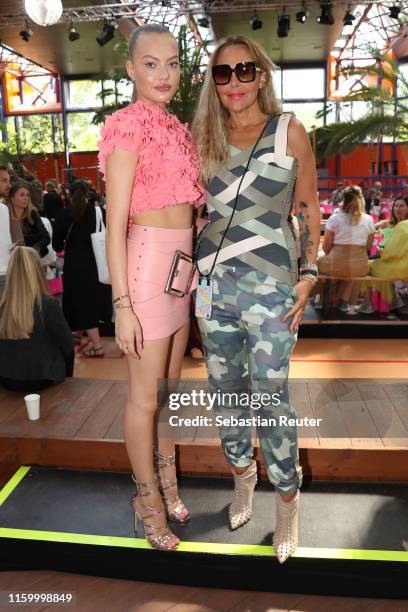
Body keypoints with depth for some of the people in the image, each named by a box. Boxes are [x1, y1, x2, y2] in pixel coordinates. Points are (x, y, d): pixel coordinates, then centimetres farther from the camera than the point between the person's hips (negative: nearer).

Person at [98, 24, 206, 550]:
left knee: (171, 384, 17)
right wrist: (122, 305, -17)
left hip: (184, 263, 8)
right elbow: (115, 223, -13)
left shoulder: (177, 128, 15)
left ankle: (167, 483, 36)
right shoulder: (128, 124, -8)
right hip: (148, 260, -8)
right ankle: (149, 499, 24)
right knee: (145, 395, 4)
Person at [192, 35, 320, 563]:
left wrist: (309, 274, -5)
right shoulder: (205, 137, 11)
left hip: (269, 284, -4)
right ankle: (242, 475, 36)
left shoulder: (289, 131, 2)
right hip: (213, 281, 4)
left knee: (269, 395, -1)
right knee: (225, 389, 12)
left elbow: (308, 209, 3)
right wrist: (190, 263, 8)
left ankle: (287, 501, 22)